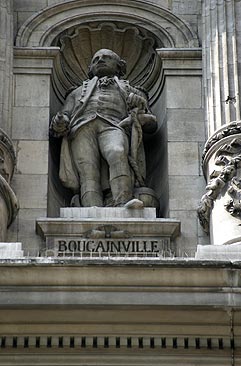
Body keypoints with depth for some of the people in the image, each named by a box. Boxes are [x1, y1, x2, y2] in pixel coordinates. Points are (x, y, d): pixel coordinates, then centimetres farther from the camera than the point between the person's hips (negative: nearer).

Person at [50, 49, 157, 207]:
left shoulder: (132, 91, 36)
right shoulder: (78, 92, 41)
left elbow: (152, 123, 23)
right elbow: (64, 118, 25)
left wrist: (139, 112, -1)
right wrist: (59, 124, -1)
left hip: (113, 127, -1)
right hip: (82, 129, 1)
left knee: (117, 154, -38)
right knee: (88, 173, -30)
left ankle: (122, 206, -56)